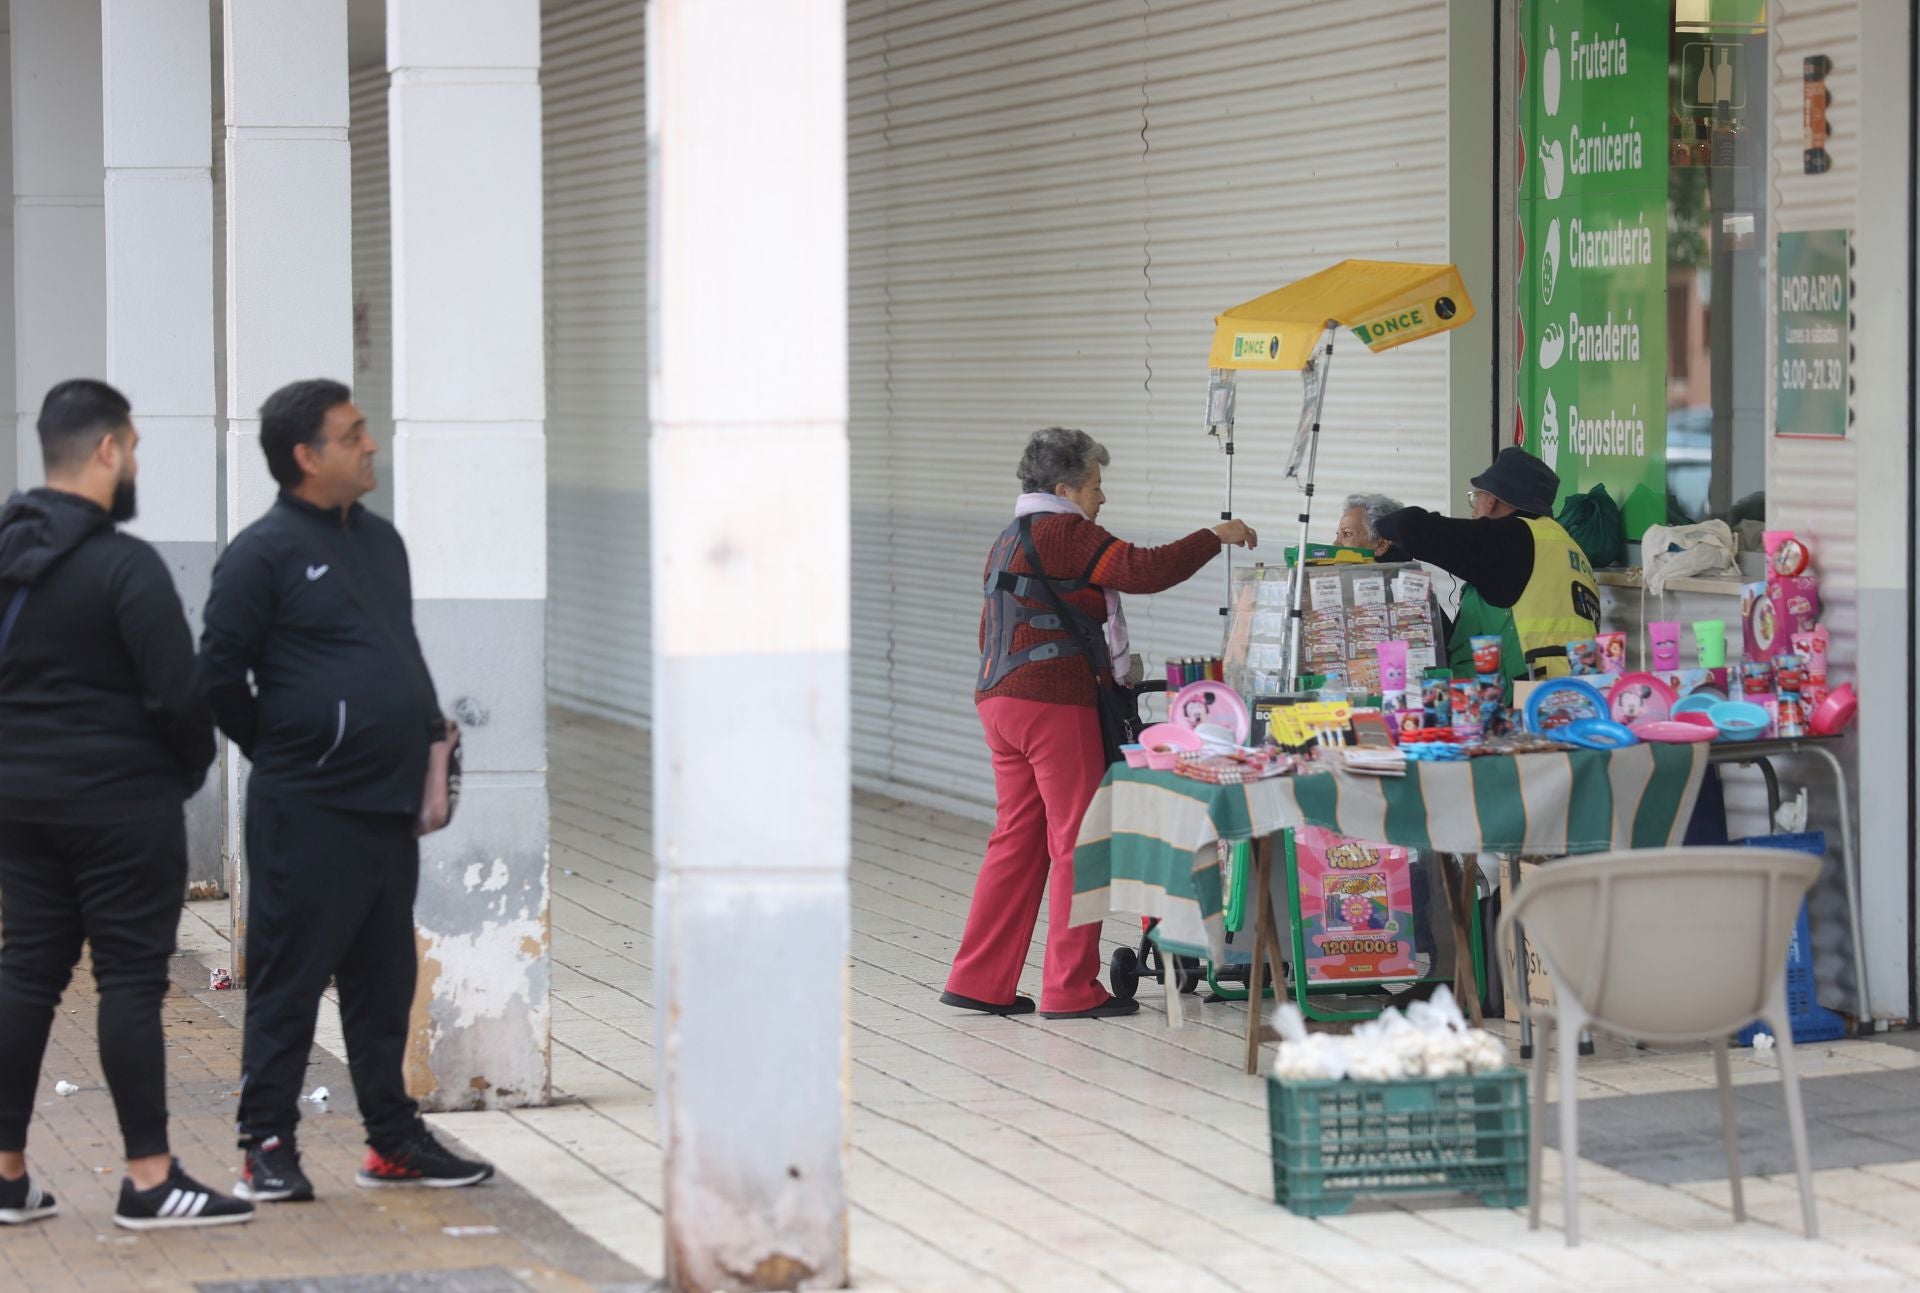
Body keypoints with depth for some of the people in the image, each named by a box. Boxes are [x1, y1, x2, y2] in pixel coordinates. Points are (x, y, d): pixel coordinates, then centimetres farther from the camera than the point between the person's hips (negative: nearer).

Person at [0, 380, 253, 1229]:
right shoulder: (124, 565, -16)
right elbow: (178, 692, -18)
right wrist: (191, 769, -1)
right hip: (120, 802, -7)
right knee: (132, 978, -2)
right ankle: (150, 1180, 0)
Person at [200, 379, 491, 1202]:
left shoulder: (380, 541, 16)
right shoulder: (263, 552, -9)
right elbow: (220, 673, -9)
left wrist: (428, 729, 12)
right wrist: (279, 753, -1)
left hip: (388, 805, 7)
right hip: (305, 814, -7)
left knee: (384, 981, 13)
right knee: (288, 981, -2)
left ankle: (394, 1141, 20)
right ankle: (267, 1147, 5)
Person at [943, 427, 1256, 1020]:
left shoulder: (1010, 539, 22)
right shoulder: (1063, 532, -9)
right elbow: (1145, 570, -20)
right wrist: (1216, 537, -9)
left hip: (1000, 699, 10)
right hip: (1055, 702, -10)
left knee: (1017, 839, 11)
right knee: (1078, 841, -3)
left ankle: (980, 980, 10)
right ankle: (1071, 988, -1)